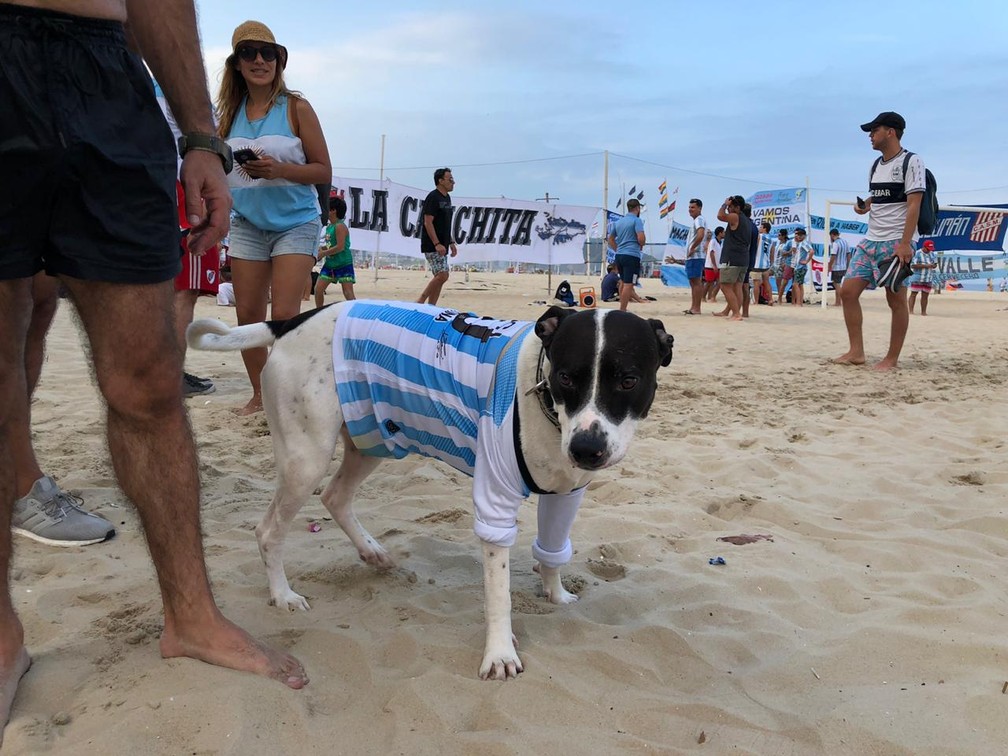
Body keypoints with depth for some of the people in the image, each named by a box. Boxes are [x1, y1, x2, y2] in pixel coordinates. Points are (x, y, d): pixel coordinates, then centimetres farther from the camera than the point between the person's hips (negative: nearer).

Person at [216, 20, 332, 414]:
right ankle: (259, 393, 18)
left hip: (295, 223, -4)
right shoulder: (231, 112, 8)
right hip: (247, 225, 4)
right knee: (248, 315, 4)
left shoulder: (295, 107, -4)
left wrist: (278, 169, -19)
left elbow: (323, 172, -6)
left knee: (284, 316, -13)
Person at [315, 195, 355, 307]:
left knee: (348, 293, -10)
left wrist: (323, 253, -15)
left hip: (343, 264, -9)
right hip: (330, 263, 9)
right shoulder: (329, 226, 11)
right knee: (318, 289, 6)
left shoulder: (340, 226, -16)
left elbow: (340, 247, -23)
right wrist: (321, 250, 3)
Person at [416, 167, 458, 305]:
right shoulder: (433, 197, -12)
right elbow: (428, 222, -18)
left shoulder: (447, 198, 15)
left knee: (438, 277, 8)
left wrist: (451, 243, 19)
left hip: (442, 246, 9)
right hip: (432, 246, -9)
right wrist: (437, 244, -23)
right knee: (442, 275, -15)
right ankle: (419, 302, -7)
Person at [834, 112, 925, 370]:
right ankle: (856, 352, 7)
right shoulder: (875, 166, 17)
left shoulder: (911, 162, -6)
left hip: (896, 242, -8)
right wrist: (865, 205, 6)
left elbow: (914, 205, -13)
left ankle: (892, 358, 6)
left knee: (896, 299, -2)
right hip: (870, 241, 8)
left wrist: (905, 243, -21)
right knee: (848, 291, 0)